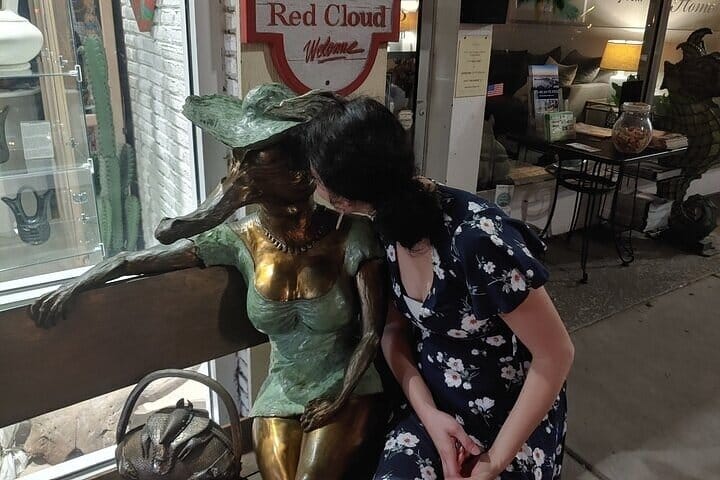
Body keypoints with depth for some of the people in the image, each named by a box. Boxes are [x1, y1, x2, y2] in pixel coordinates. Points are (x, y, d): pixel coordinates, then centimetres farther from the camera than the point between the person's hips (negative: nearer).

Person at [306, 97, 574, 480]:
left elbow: (556, 355, -21)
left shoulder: (477, 238, -31)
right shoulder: (389, 223, -10)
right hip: (436, 404, 4)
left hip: (514, 417, -4)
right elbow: (394, 328, 1)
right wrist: (427, 412, -14)